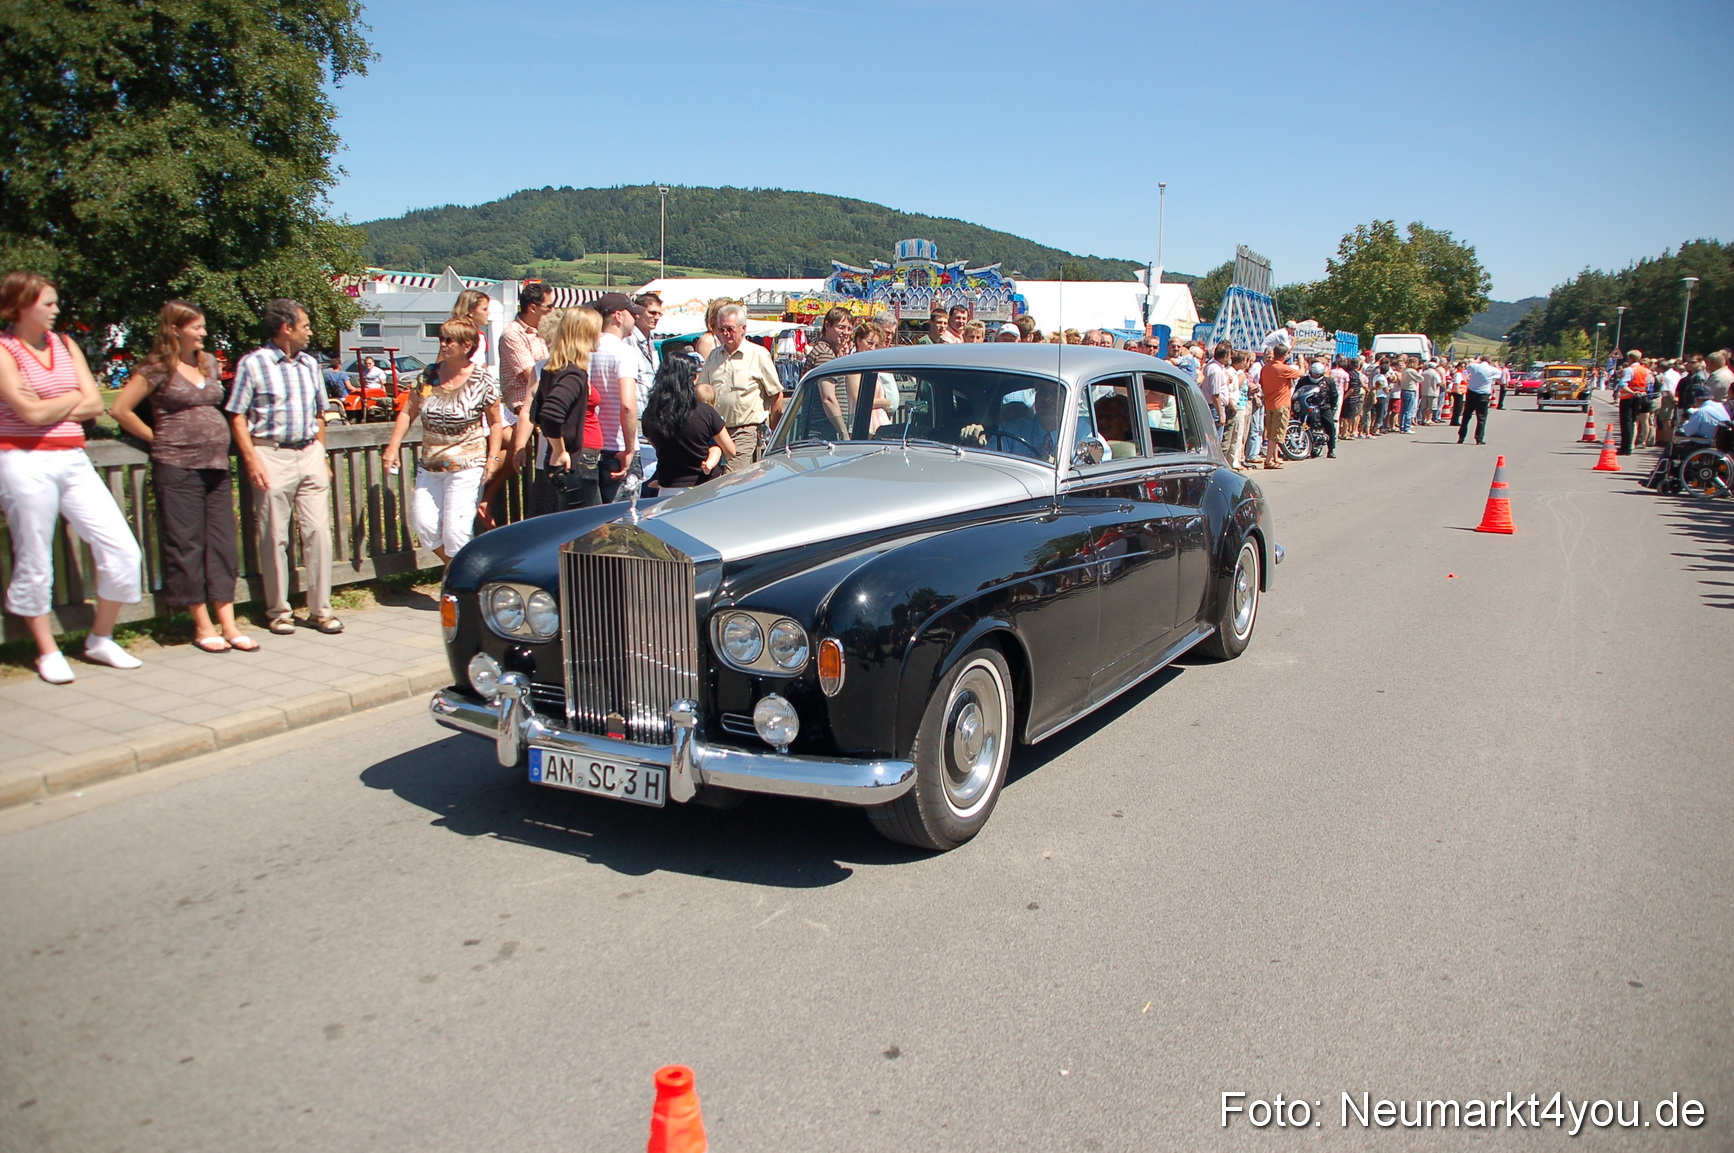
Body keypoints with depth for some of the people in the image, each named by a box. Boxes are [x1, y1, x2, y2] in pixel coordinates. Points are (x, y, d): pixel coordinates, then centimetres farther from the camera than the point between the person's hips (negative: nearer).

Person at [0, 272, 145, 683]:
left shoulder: (65, 346, 12)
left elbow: (95, 405, 4)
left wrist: (50, 408, -8)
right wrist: (72, 398, 1)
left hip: (73, 460, 5)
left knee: (122, 549, -1)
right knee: (34, 563, 5)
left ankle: (100, 639, 15)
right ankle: (48, 652, 20)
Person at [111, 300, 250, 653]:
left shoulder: (209, 362, 12)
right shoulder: (158, 369, -5)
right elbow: (121, 410, -6)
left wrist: (219, 438, 14)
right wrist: (157, 438, 1)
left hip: (216, 465, 6)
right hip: (178, 468, -6)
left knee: (222, 544, 4)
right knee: (186, 545, 0)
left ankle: (228, 625, 6)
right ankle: (202, 626, 6)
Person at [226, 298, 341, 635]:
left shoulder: (309, 364, 13)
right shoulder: (252, 364, -3)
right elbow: (237, 417, -5)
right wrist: (252, 460, -13)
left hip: (310, 455, 5)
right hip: (273, 455, -4)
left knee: (318, 531, 0)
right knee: (275, 538, 2)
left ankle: (320, 610, 7)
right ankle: (278, 611, 12)